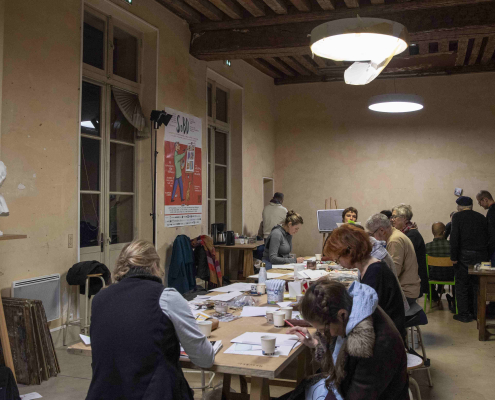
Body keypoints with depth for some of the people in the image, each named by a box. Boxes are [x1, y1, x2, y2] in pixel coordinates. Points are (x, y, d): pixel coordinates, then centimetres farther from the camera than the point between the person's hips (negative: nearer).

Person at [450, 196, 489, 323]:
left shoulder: (457, 216, -4)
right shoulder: (481, 217, 10)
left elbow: (454, 237, -13)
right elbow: (487, 237, 10)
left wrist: (453, 257, -11)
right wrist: (486, 255, 14)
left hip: (464, 255, -4)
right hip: (481, 255, 4)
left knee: (462, 285, 3)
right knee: (477, 284, 12)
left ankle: (464, 314, 4)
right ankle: (477, 312, 17)